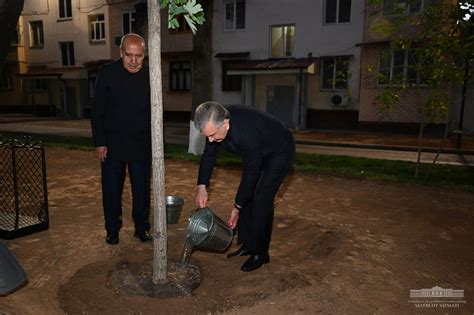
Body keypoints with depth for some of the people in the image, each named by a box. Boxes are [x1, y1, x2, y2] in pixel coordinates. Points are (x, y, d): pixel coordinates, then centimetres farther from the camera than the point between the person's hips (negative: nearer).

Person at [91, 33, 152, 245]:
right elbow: (97, 111, -1)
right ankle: (112, 230, 26)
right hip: (112, 144, -1)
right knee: (112, 190, 9)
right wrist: (99, 142, -6)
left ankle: (142, 228, 24)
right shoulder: (107, 73, -3)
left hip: (141, 144, 1)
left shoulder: (150, 76, 1)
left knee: (142, 189, 8)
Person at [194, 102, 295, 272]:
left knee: (261, 200, -11)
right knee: (247, 196, 7)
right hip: (260, 152, 8)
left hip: (279, 152, -8)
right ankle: (248, 244, 21)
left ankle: (260, 253, 5)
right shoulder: (215, 123, -20)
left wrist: (237, 207, -17)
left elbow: (250, 174, -29)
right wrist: (201, 187, -17)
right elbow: (209, 155, -7)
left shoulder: (247, 134, -42)